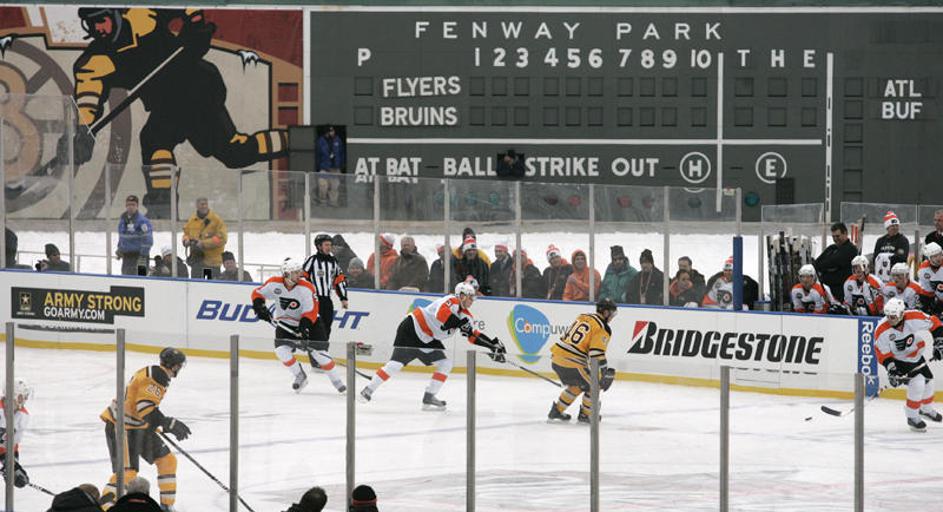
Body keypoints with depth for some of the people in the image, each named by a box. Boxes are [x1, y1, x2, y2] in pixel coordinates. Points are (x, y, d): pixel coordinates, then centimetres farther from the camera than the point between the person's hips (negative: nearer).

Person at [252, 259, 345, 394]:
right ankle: (300, 377, 4)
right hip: (285, 324, 3)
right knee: (281, 350, -17)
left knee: (318, 352, -10)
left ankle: (337, 381, 6)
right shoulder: (274, 284, -16)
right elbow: (257, 293, -1)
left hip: (307, 323, -3)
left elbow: (310, 312, -23)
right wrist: (260, 307, -19)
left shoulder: (306, 288, -24)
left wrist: (304, 326, -36)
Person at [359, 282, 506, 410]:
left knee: (446, 363, 1)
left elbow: (473, 335, 11)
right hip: (411, 330, -9)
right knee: (397, 363, -12)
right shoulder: (451, 301, -18)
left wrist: (492, 344, 2)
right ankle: (369, 389, -1)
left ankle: (429, 398, 2)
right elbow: (442, 314, -39)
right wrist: (461, 324, -37)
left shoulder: (465, 315, 8)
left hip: (428, 340, 9)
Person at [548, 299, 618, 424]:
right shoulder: (602, 328, -9)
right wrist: (606, 373, -7)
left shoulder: (582, 317, 16)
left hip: (556, 358, 8)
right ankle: (585, 414, 19)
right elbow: (596, 354, -17)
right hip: (572, 364, -8)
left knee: (576, 385, 28)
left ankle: (556, 410, 33)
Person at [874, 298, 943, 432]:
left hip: (915, 355, 4)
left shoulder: (915, 318, -28)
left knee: (928, 381, 17)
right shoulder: (881, 331, -30)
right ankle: (912, 418, -2)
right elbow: (882, 353, -20)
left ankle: (926, 409, 46)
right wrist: (891, 370, -27)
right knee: (917, 384, -19)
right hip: (898, 359, -4)